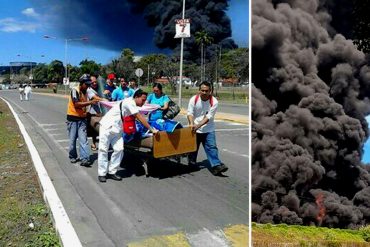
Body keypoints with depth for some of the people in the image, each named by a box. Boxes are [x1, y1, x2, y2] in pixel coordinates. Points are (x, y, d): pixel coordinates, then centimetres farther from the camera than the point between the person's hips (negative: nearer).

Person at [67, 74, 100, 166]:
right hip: (73, 118, -4)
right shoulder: (75, 90, -12)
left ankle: (84, 159, -10)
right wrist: (90, 102, -30)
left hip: (82, 119, 5)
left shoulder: (86, 92, 8)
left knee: (83, 139, -6)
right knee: (73, 139, 7)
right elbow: (76, 104, -25)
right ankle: (72, 156, 25)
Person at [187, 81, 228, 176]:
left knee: (212, 147, -11)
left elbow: (208, 117, -17)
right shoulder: (193, 99, -8)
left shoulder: (214, 102, -13)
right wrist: (192, 124, -29)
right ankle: (191, 163, 32)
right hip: (194, 129, 1)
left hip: (208, 129, -1)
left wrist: (198, 125, -27)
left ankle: (216, 165, -14)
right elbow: (190, 113, -11)